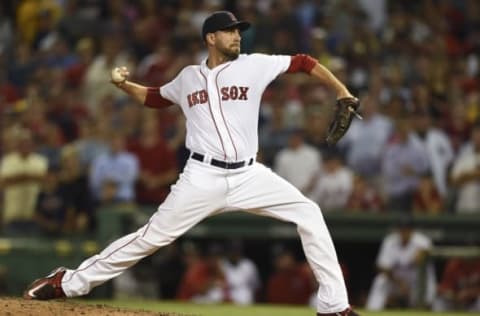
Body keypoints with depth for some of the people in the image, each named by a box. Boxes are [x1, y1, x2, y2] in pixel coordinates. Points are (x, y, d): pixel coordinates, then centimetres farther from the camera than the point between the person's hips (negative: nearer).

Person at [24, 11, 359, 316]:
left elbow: (303, 62, 3)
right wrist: (123, 84, 8)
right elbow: (155, 97, 26)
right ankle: (69, 282, 8)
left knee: (309, 214, -13)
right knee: (153, 236, -3)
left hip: (248, 175, 0)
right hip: (203, 177, 0)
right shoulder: (188, 77, 10)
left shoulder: (254, 66, 2)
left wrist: (341, 91, -5)